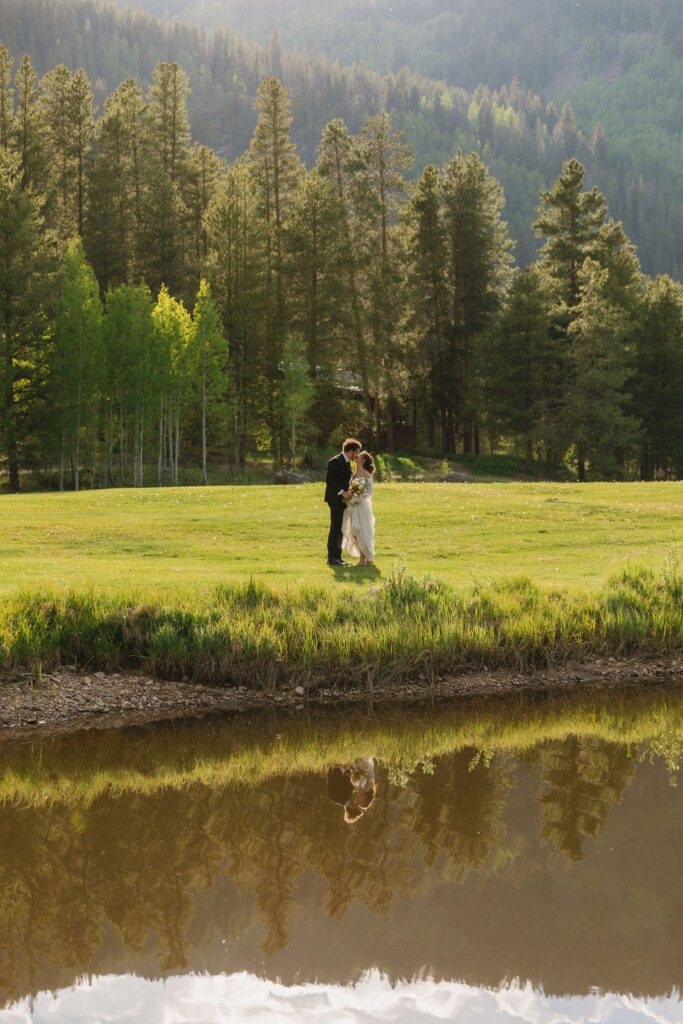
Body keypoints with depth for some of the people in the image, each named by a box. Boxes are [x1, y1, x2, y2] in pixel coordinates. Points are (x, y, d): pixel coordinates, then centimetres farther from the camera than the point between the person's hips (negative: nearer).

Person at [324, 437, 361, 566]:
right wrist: (342, 492, -23)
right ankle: (331, 558, -7)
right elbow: (329, 480, -19)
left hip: (343, 499, 10)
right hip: (336, 499, -10)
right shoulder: (335, 462, -14)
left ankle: (337, 556, 16)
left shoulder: (347, 462, 16)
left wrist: (349, 491, 9)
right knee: (336, 528, -9)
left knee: (340, 529, 11)